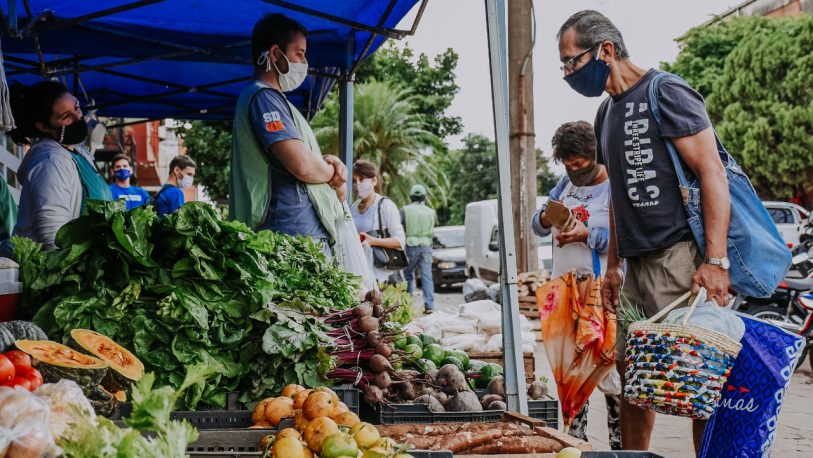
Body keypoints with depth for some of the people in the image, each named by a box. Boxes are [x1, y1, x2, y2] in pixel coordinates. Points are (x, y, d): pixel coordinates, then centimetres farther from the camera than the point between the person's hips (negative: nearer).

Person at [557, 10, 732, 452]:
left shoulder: (665, 93, -8)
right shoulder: (607, 112, 18)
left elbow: (712, 173, -14)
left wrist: (715, 261, -21)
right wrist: (613, 265, 19)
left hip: (680, 258, -8)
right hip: (637, 264, 9)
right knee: (633, 376, 12)